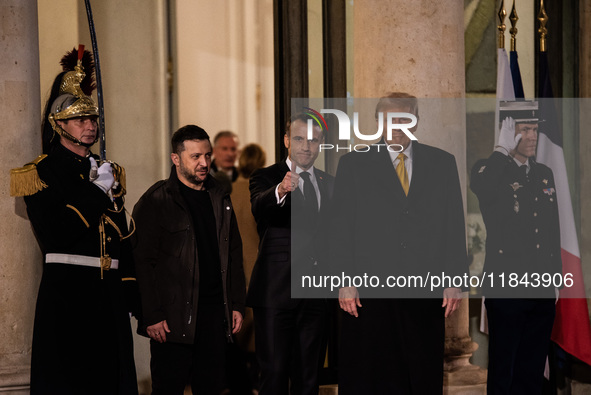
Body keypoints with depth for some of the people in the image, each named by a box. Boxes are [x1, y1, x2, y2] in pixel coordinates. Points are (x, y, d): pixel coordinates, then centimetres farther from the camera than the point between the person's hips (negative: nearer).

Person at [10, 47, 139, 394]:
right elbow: (56, 239, -15)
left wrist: (134, 295, 11)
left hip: (111, 290, 6)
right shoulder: (43, 173, -4)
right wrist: (98, 193, -13)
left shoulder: (109, 173, 16)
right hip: (67, 291, -6)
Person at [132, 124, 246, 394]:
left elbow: (234, 253, 19)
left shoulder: (219, 199, 14)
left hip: (215, 312, 5)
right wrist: (152, 316, -14)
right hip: (173, 319, -5)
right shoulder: (155, 202, -5)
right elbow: (143, 261, -9)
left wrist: (237, 304, 12)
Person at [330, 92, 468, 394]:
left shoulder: (442, 163, 10)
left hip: (426, 291, 2)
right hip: (369, 292, -1)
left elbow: (454, 225, 8)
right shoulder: (353, 165, 5)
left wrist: (455, 279, 1)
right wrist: (345, 281, -6)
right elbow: (340, 229, 2)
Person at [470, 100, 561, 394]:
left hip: (543, 290, 6)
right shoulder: (491, 170, -5)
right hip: (506, 288, -6)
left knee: (533, 370, 12)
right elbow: (478, 186, -32)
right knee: (503, 369, 2)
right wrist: (503, 149, -23)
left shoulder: (544, 174, 14)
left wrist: (556, 278, 15)